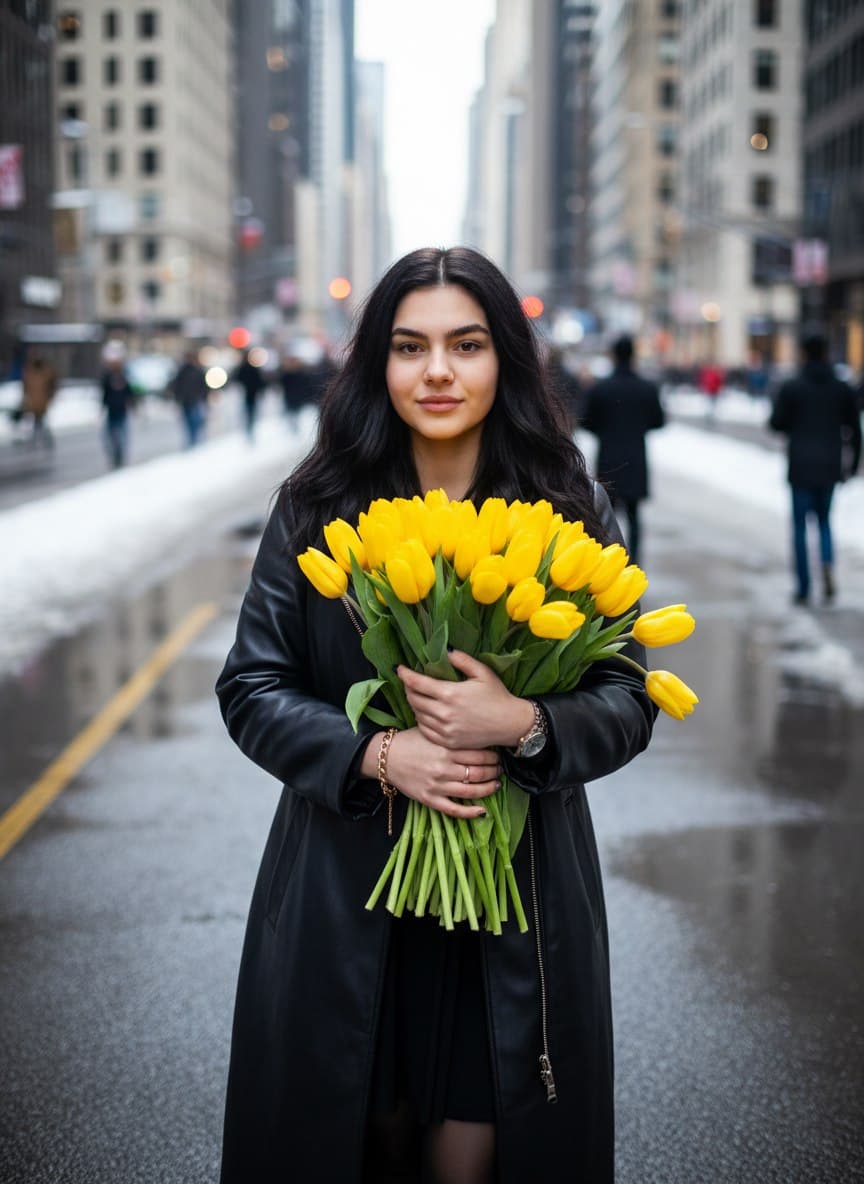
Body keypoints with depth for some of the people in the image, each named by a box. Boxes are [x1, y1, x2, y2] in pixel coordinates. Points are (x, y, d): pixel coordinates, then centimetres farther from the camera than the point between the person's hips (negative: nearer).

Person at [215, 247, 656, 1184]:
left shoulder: (571, 510, 0)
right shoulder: (314, 507, 0)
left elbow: (627, 701, 0)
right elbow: (251, 687, 0)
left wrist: (524, 723, -21)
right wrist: (374, 753, -17)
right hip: (345, 894, 1)